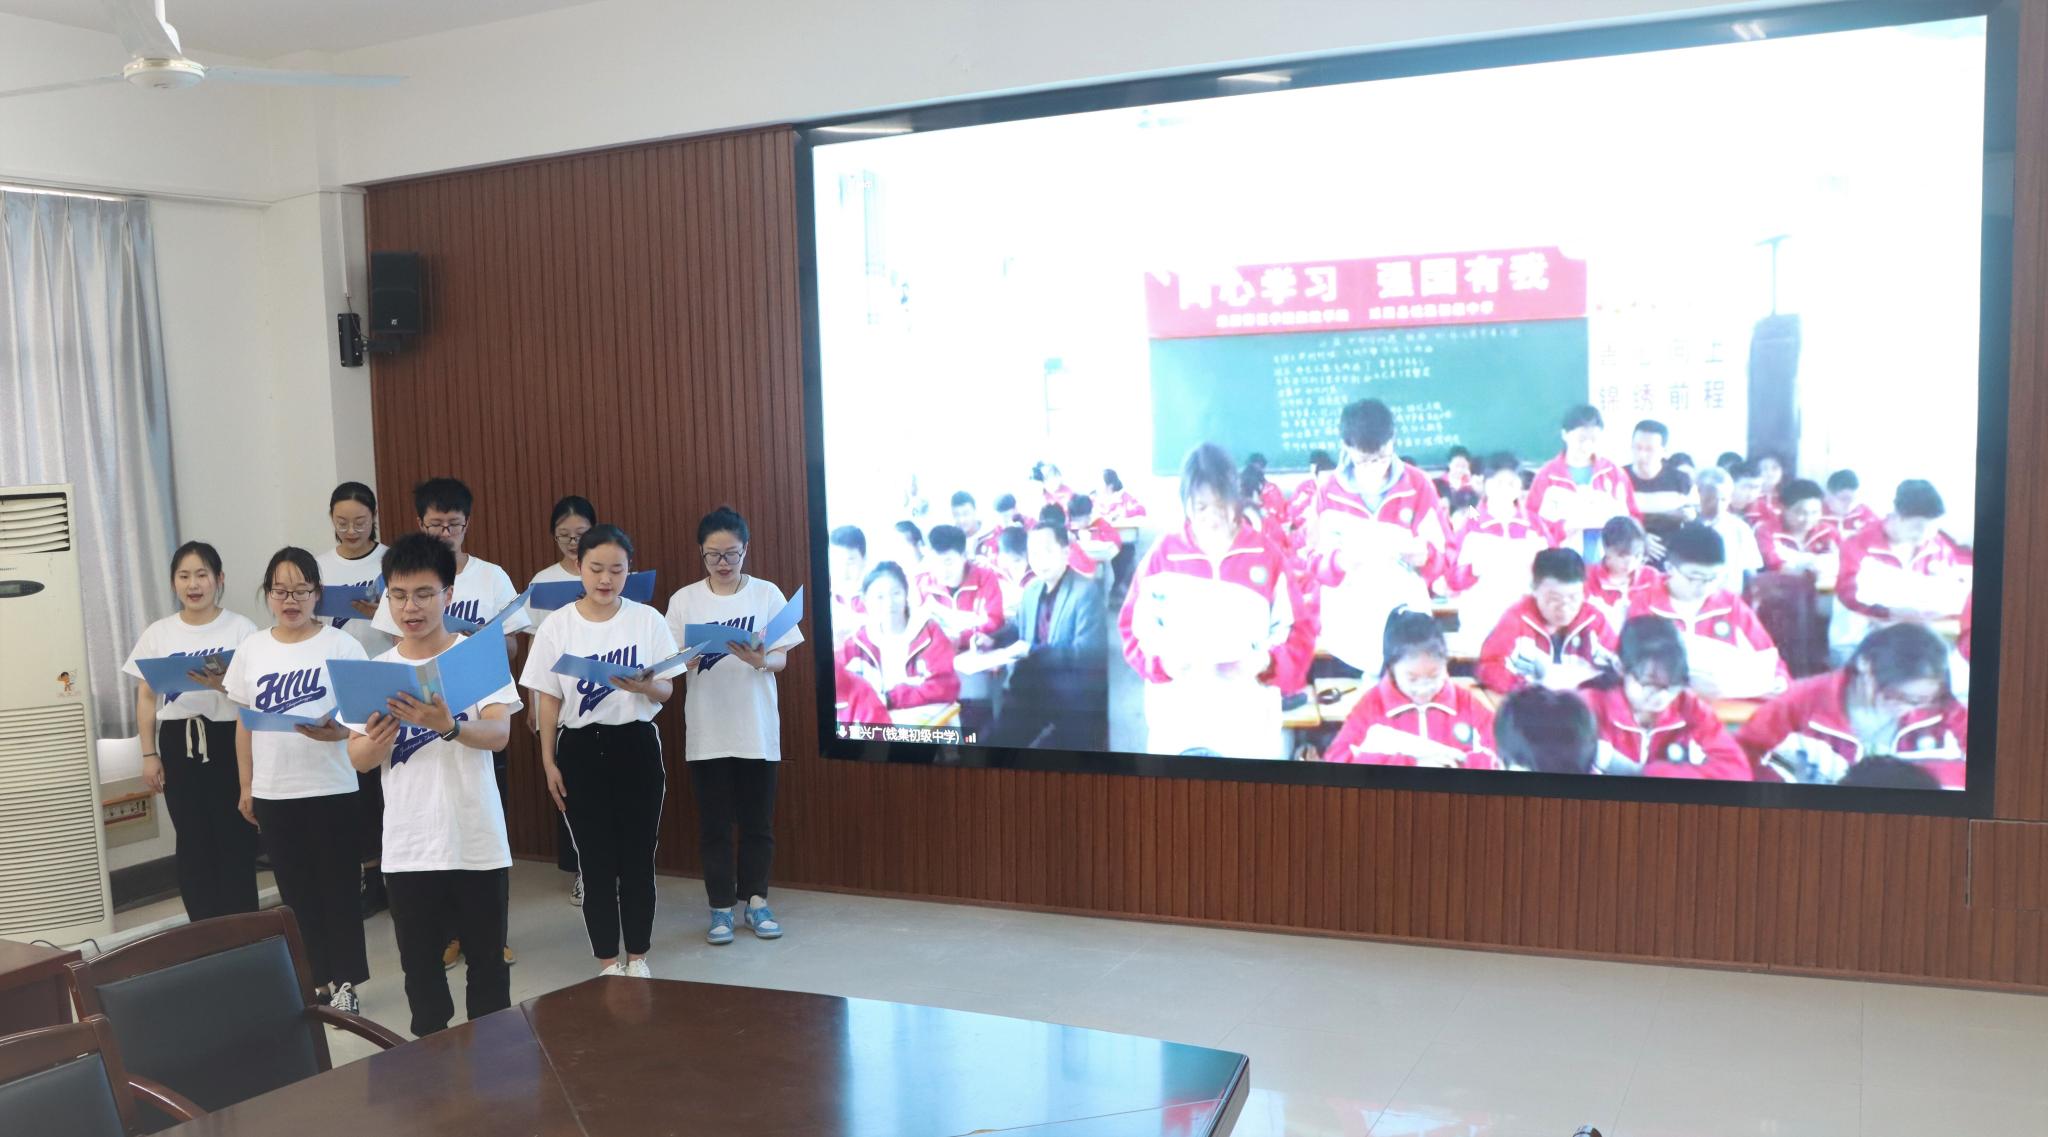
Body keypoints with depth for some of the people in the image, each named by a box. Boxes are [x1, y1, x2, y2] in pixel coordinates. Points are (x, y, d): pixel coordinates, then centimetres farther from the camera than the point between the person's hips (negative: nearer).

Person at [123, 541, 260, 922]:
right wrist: (149, 756, 5)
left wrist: (223, 685, -22)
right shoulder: (158, 633, 7)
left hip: (229, 740, -3)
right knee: (193, 844, 8)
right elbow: (146, 697, 9)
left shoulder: (240, 628, -1)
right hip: (178, 744, 3)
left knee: (235, 841, -1)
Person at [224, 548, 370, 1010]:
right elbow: (244, 722, 11)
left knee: (339, 887, 4)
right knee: (297, 891, 11)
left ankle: (344, 981, 15)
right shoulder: (251, 649, 6)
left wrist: (337, 730, -28)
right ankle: (315, 977, 22)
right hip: (273, 792, 4)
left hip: (331, 788, -3)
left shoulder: (341, 644, -5)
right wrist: (246, 786, 10)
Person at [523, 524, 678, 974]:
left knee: (638, 856, 5)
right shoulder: (555, 626, -2)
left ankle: (637, 957, 20)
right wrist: (548, 761, -1)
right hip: (580, 749, 0)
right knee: (596, 859, 5)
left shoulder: (648, 620, -2)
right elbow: (548, 698, 2)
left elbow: (667, 689, 0)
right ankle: (607, 960, 18)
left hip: (636, 745, 0)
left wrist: (642, 686, -22)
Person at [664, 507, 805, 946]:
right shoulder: (684, 600, 1)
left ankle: (756, 901, 23)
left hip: (757, 728, 0)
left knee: (757, 820, 8)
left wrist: (759, 660, -24)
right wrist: (692, 656, -23)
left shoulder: (767, 594, -1)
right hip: (706, 731, 0)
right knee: (714, 823, 6)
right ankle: (721, 907, 17)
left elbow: (782, 658, -2)